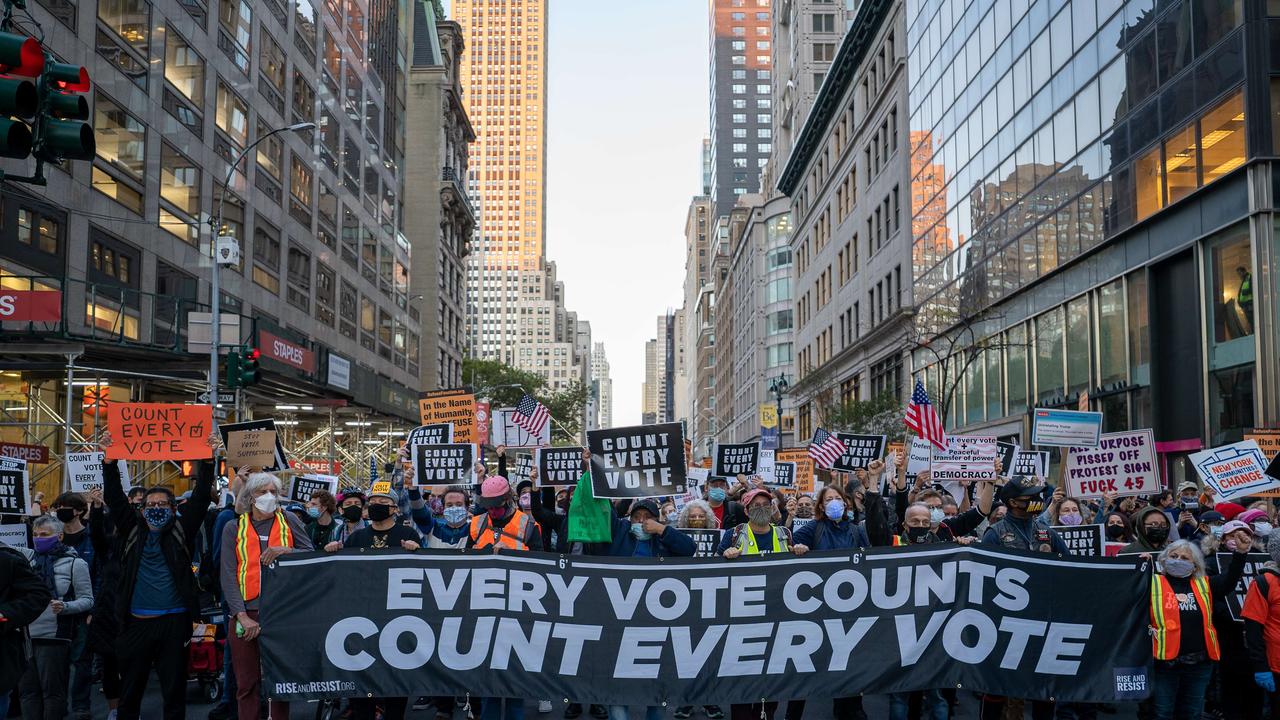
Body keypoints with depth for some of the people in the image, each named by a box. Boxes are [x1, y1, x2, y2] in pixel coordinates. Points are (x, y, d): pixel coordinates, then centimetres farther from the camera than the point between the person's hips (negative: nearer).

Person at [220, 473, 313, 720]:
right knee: (247, 684, 3)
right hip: (246, 614, 0)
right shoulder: (234, 528, 6)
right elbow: (228, 576, -1)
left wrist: (285, 550, -17)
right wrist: (242, 616, -12)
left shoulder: (289, 521, 7)